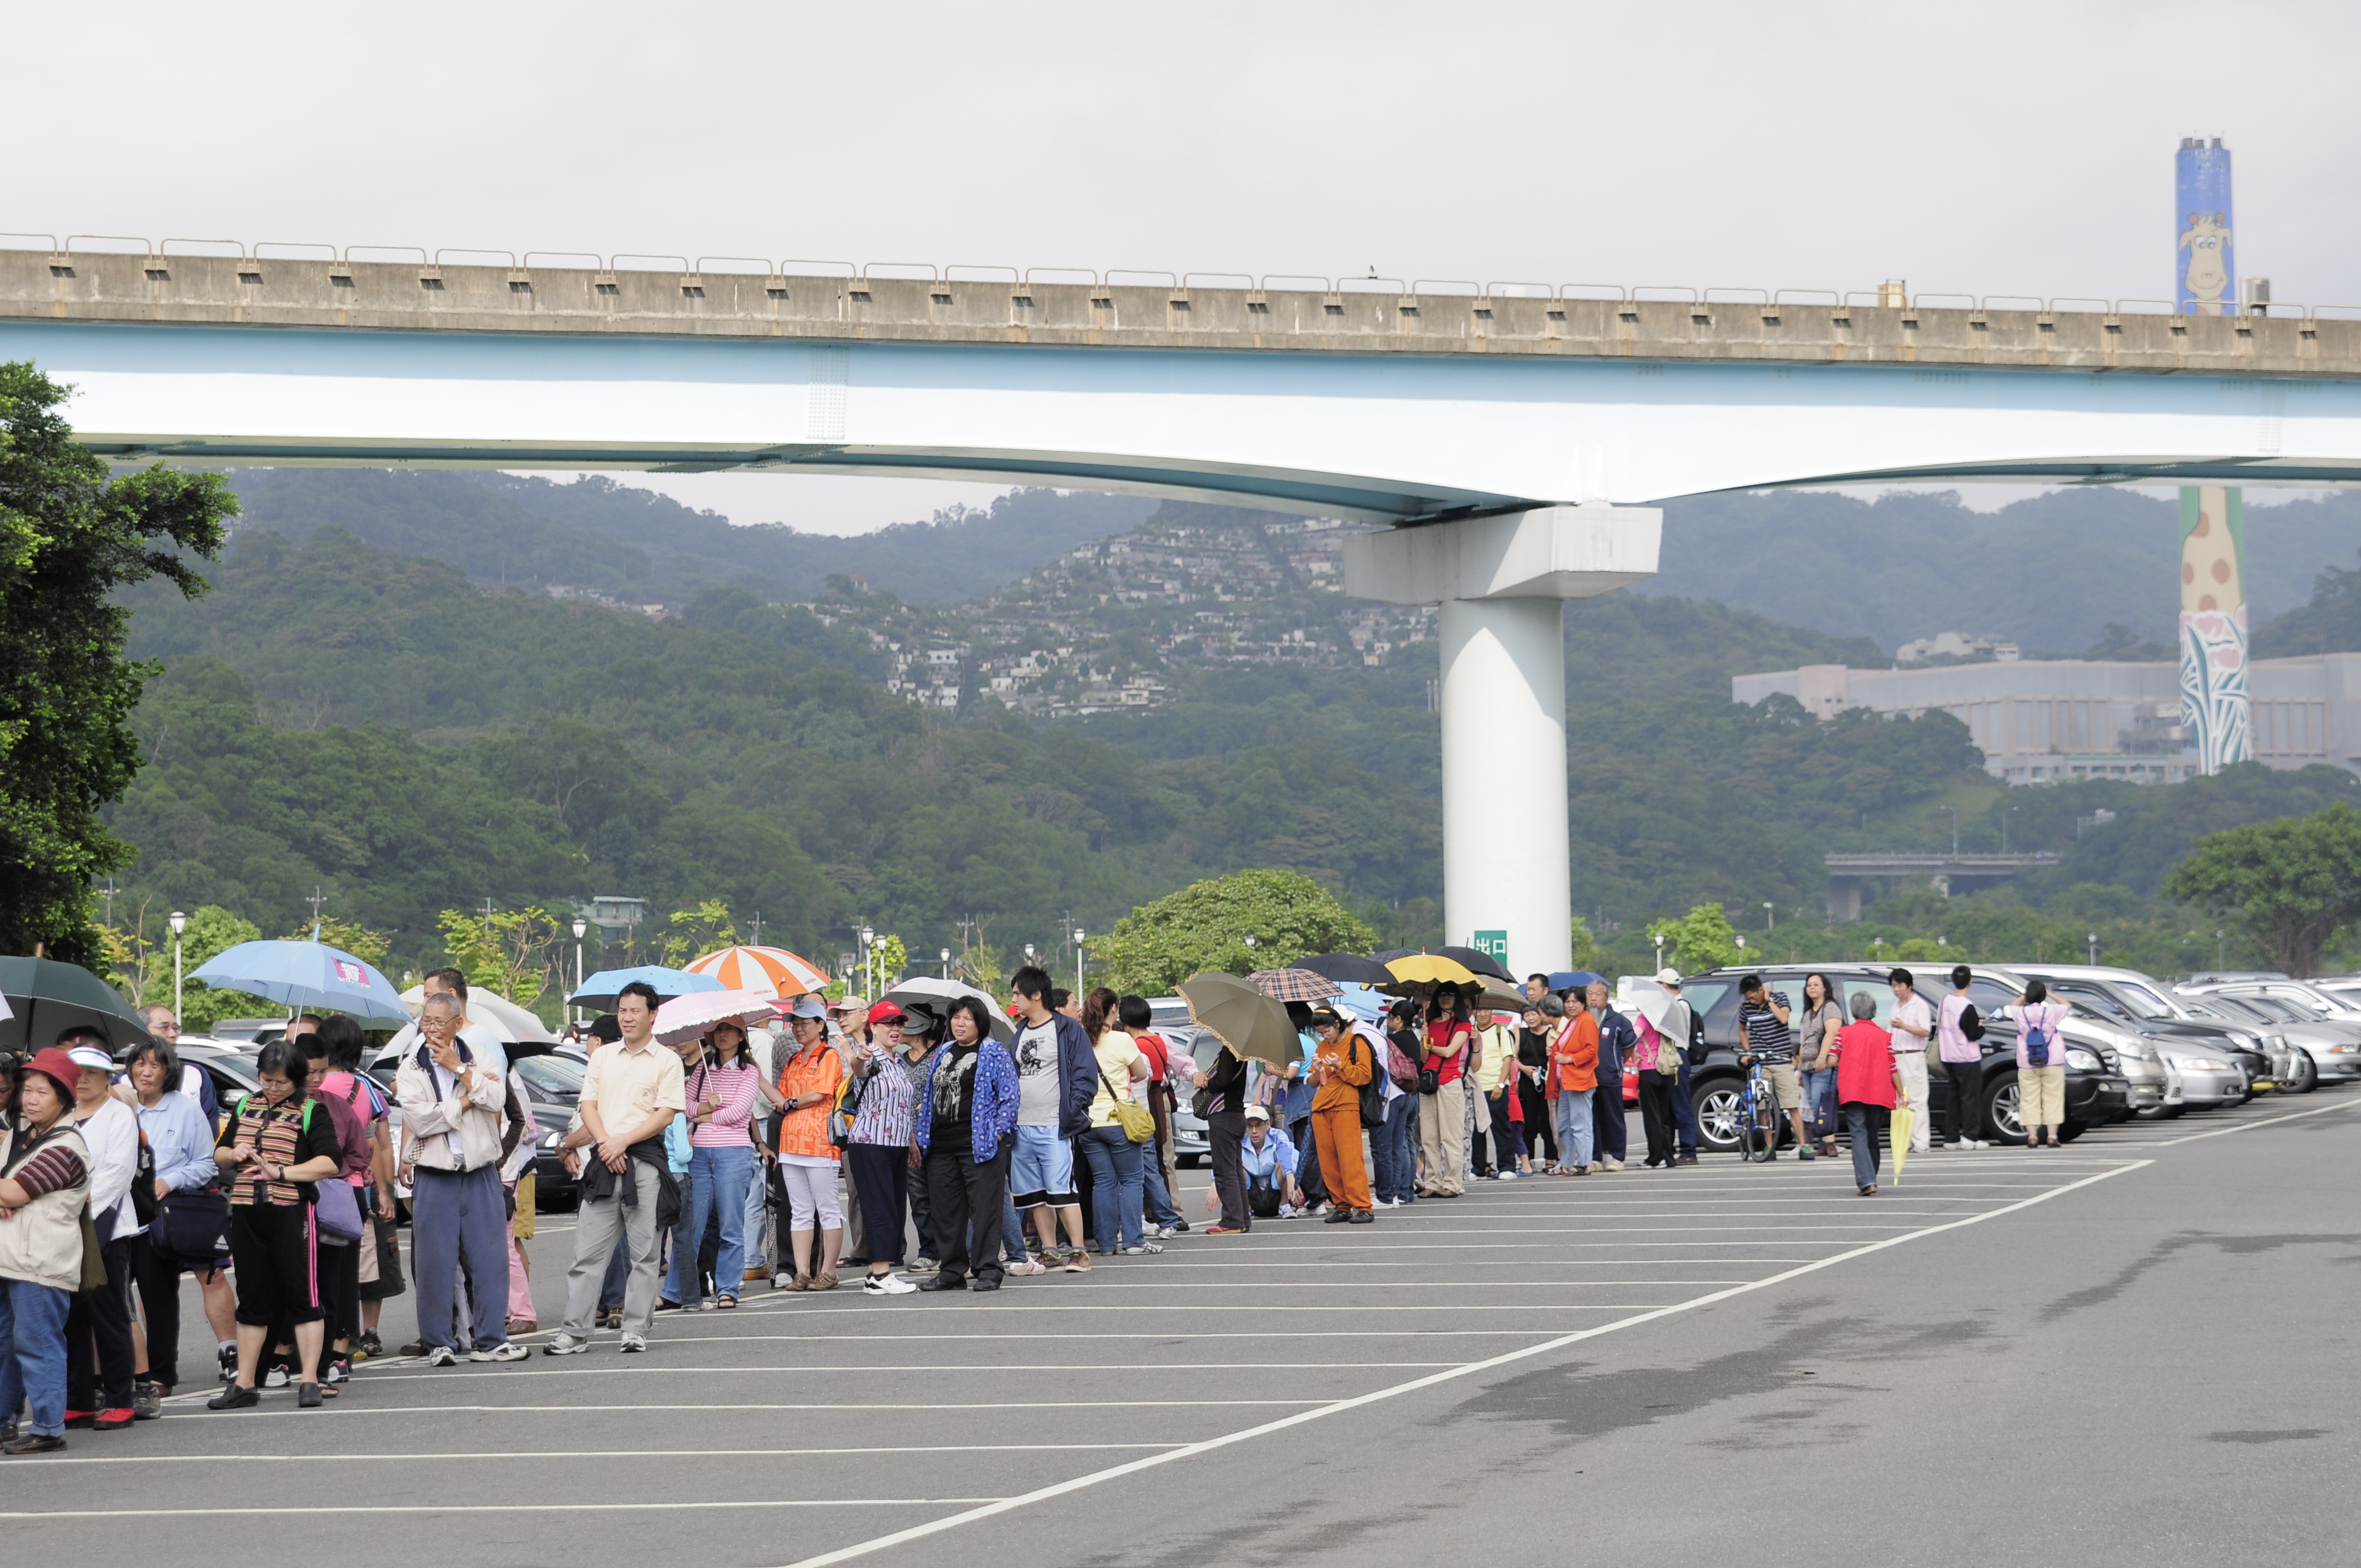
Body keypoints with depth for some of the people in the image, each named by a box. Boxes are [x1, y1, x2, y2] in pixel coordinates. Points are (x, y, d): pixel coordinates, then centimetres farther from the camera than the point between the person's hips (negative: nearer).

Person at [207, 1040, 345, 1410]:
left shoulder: (310, 1113, -1)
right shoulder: (245, 1108, 15)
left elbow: (330, 1162, -12)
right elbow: (218, 1153, 23)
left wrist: (280, 1172, -19)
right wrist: (232, 1154, -1)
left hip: (292, 1213, -5)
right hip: (246, 1214, 5)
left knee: (302, 1296, -3)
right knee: (252, 1299, 10)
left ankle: (309, 1381, 0)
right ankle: (243, 1385, 14)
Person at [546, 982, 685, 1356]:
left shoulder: (666, 1061, 4)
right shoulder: (602, 1056, 15)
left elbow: (665, 1115, -4)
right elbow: (588, 1106, 10)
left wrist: (623, 1142, -12)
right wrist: (606, 1144, -7)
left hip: (645, 1160, -3)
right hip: (603, 1159, 3)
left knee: (643, 1252, -1)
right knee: (588, 1251, 0)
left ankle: (636, 1330, 5)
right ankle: (575, 1332, 0)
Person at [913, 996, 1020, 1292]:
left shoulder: (995, 1054, -1)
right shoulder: (941, 1054, 18)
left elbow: (1010, 1096, -5)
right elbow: (927, 1097, 24)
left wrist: (998, 1132, -12)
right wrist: (920, 1133, 16)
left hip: (979, 1145, -6)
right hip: (941, 1146, 7)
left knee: (985, 1208, -6)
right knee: (946, 1210, 8)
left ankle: (987, 1270, -2)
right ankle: (952, 1271, 14)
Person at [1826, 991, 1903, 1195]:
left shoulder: (1844, 1033, 2)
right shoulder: (1884, 1036, 5)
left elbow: (1832, 1061, 0)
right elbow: (1893, 1068, 4)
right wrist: (1902, 1095, 8)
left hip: (1852, 1092, -2)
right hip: (1879, 1094, 2)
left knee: (1859, 1136, -7)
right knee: (1872, 1137, 16)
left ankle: (1867, 1181, -24)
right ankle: (1870, 1177, 24)